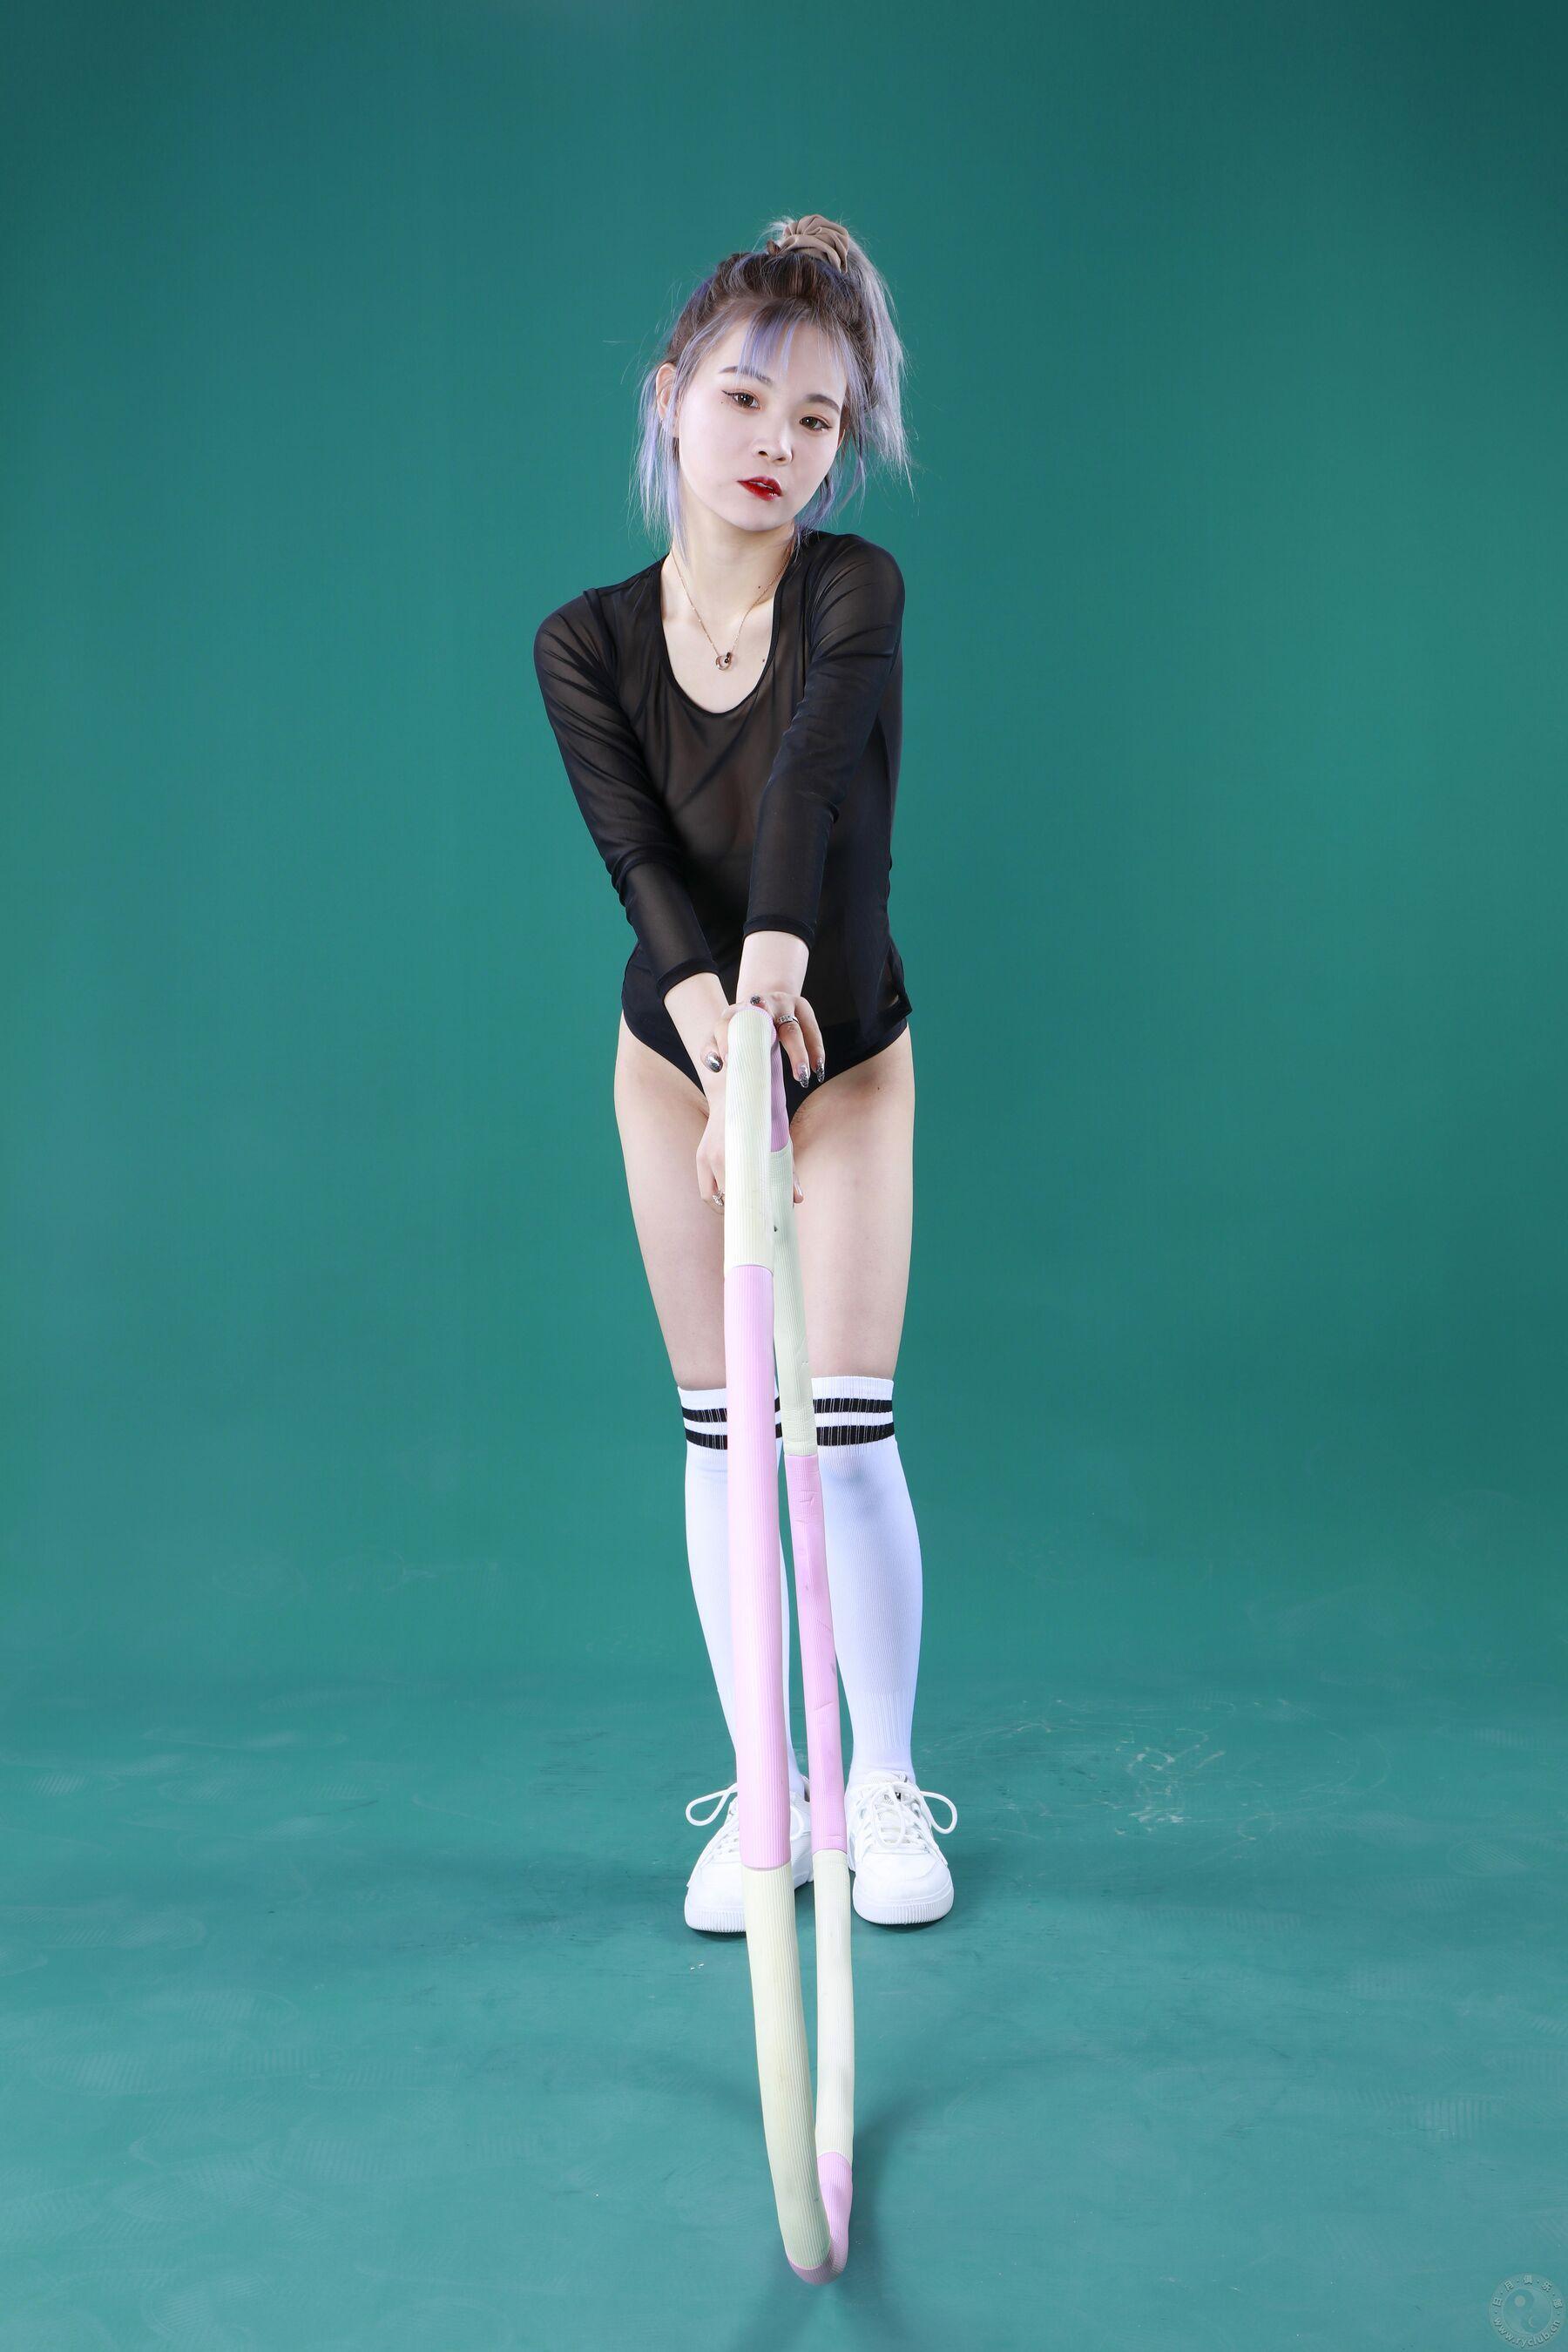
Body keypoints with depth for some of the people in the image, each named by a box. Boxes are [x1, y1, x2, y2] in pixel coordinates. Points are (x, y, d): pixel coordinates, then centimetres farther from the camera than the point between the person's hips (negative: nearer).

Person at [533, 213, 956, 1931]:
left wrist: (778, 949, -55)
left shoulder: (854, 592, -15)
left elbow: (810, 768, -36)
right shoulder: (585, 645, -10)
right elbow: (638, 857, -24)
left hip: (849, 1056, -2)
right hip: (675, 1057, 2)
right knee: (720, 1432, 5)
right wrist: (715, 1019, -43)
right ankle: (764, 1792, 19)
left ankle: (885, 1787, 15)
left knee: (845, 1425, -4)